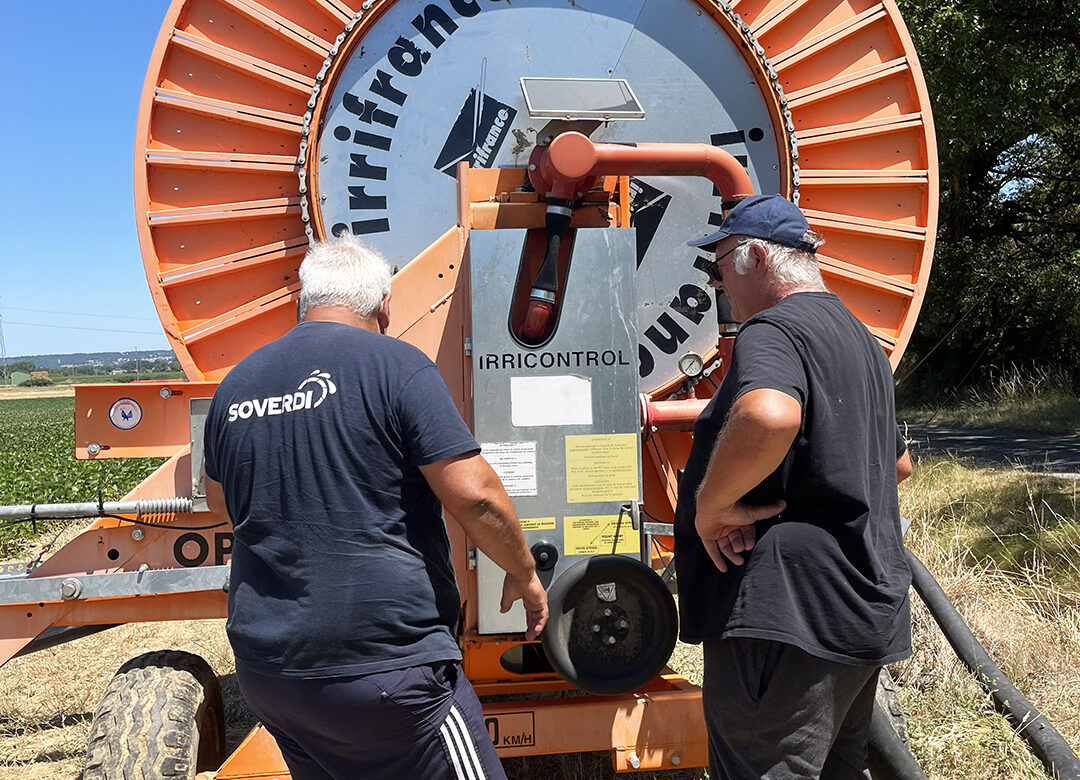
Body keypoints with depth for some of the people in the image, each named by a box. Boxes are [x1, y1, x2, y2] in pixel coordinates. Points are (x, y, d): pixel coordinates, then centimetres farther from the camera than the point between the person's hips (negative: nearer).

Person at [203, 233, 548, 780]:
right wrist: (524, 574, 0)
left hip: (263, 667, 7)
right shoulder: (394, 365, -11)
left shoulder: (233, 386, 8)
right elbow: (473, 494, -16)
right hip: (382, 666, -6)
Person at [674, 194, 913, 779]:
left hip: (790, 621, -10)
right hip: (866, 617, 10)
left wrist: (711, 504, -24)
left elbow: (768, 416, -38)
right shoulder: (861, 340, 19)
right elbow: (897, 463, 32)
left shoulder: (773, 330, -14)